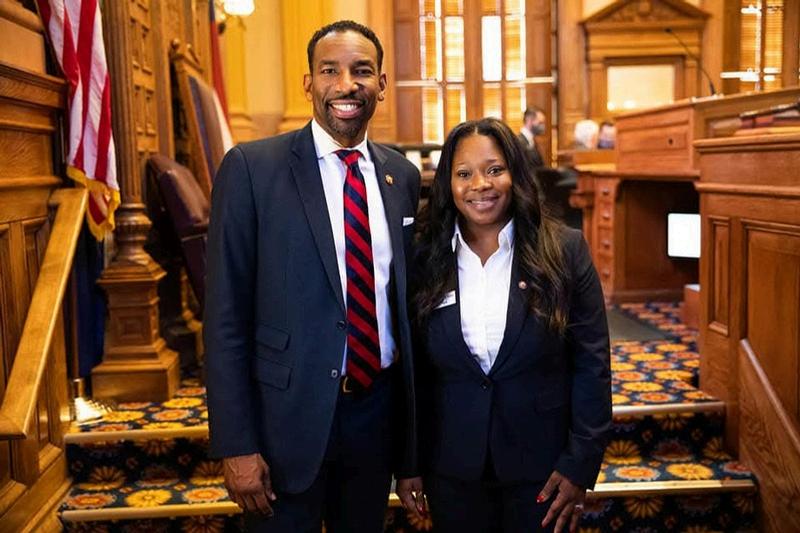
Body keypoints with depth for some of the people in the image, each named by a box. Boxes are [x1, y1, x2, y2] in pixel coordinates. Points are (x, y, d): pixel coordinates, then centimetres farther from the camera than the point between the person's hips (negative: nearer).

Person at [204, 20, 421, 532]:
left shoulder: (403, 175, 4)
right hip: (290, 413, -4)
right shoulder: (252, 167, -10)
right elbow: (226, 316, -10)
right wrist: (236, 445, -12)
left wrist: (414, 419, 12)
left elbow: (405, 298, 10)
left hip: (378, 408, 4)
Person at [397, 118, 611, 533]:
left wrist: (580, 465, -9)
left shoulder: (565, 250, -7)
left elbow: (592, 365, -6)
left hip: (542, 465, -1)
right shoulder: (425, 260, -3)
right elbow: (411, 370, 2)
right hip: (451, 470, 2)